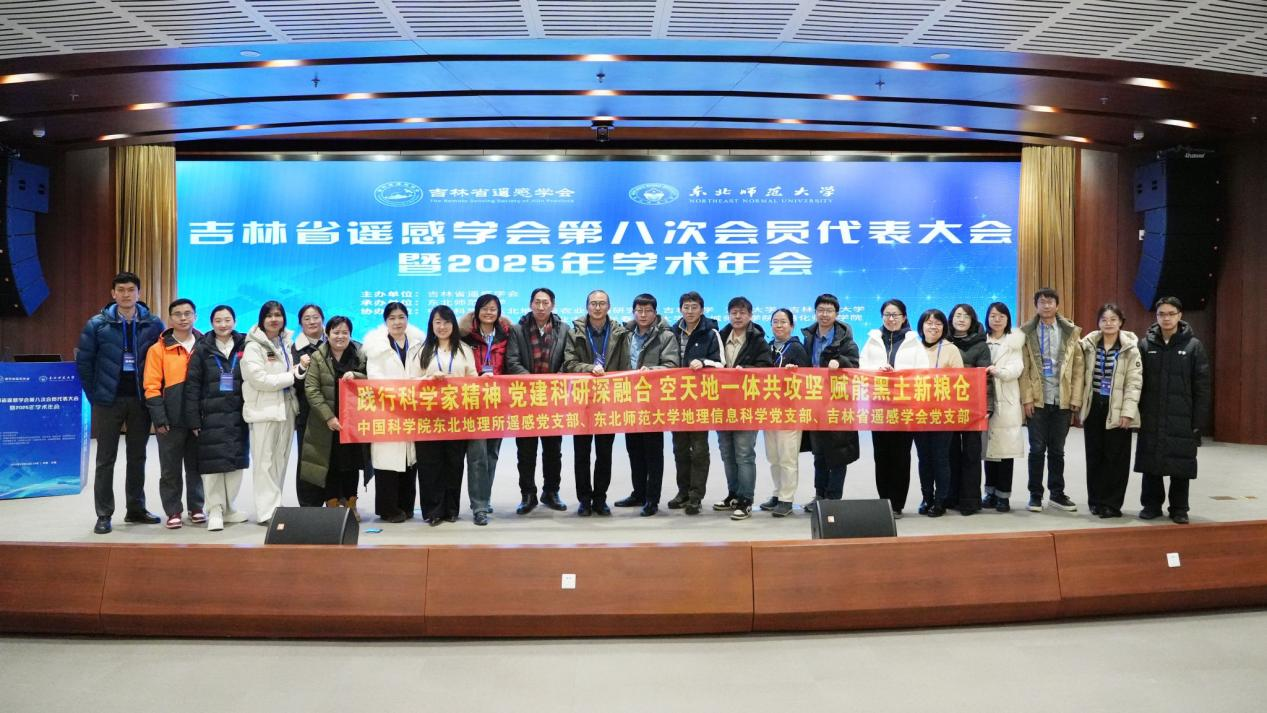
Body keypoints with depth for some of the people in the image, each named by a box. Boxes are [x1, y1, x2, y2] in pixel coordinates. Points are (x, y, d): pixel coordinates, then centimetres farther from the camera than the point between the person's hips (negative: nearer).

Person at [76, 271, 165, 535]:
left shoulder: (153, 324, -1)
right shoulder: (98, 324, -3)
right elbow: (84, 362, 0)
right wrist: (93, 395, -3)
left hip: (140, 400, 1)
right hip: (108, 400, -1)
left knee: (137, 456, 11)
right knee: (106, 458, 5)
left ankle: (136, 509, 22)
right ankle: (104, 514, 11)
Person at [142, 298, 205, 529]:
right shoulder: (159, 349, -1)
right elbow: (152, 387, -5)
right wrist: (159, 418, -11)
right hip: (171, 420, -2)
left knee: (196, 465, 11)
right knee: (170, 468, 5)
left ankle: (196, 508, 23)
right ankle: (173, 511, 16)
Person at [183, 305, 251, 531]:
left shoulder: (244, 347, 5)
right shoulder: (202, 349, 0)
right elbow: (192, 385, -2)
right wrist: (193, 419, -7)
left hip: (237, 415, 2)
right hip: (211, 416, -2)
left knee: (236, 461, 7)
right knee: (213, 462, -3)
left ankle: (227, 507, 19)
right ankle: (215, 510, 7)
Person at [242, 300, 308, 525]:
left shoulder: (287, 342, 11)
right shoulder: (254, 346, -5)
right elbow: (260, 379, -14)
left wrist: (301, 367, -5)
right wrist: (293, 376, -10)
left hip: (286, 406, 6)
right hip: (264, 409, -6)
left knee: (281, 460, 9)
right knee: (265, 461, -3)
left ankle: (274, 506, 16)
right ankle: (267, 512, 0)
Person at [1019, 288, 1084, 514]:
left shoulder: (1071, 332, 5)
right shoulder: (1027, 332, 0)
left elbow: (1078, 367, 3)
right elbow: (1023, 368, -4)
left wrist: (1076, 398, -3)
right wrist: (1027, 398, -10)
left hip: (1062, 400, 2)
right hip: (1037, 400, -2)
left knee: (1057, 450, 10)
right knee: (1037, 449, 3)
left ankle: (1057, 493, 20)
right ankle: (1035, 495, 12)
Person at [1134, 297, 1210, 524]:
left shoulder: (1193, 346, -1)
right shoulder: (1145, 344, 3)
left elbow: (1202, 387, -2)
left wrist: (1199, 422, -6)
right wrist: (1134, 413, -2)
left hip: (1182, 420, -1)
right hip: (1151, 419, 1)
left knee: (1181, 466, 5)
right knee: (1151, 465, 7)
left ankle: (1179, 509, 18)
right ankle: (1151, 505, 21)